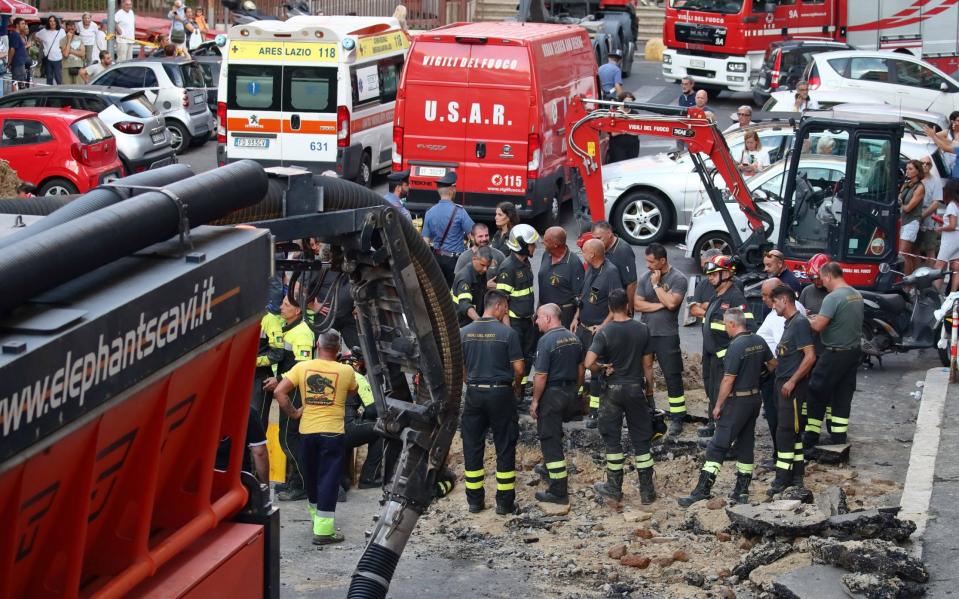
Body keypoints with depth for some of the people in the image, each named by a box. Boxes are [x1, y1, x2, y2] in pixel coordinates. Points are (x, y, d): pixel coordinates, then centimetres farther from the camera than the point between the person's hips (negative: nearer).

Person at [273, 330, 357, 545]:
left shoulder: (302, 367, -2)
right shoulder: (346, 371, -5)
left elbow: (279, 392, -8)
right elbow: (353, 389, 17)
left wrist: (292, 413, 3)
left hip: (307, 431, 3)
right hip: (333, 431, -3)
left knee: (312, 477, 20)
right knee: (329, 479, -2)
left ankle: (316, 514, 39)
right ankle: (323, 529, -8)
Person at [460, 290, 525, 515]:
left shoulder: (464, 332, 0)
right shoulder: (508, 333, -9)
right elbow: (518, 368, -8)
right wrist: (515, 385, 12)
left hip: (474, 393, 3)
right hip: (501, 393, -3)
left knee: (472, 447, 12)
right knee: (505, 447, 7)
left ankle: (474, 501, 16)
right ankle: (505, 502, 9)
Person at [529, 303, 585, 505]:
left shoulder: (546, 341, -18)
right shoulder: (574, 338, 6)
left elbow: (541, 376, -20)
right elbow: (581, 369, 14)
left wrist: (535, 401, -11)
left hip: (551, 395, -8)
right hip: (571, 393, 8)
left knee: (550, 441, -2)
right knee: (556, 435, 26)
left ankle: (559, 492, -1)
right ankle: (550, 467, 41)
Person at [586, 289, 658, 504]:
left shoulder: (605, 333, -13)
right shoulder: (642, 330, -5)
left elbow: (589, 363, -25)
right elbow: (648, 365, 1)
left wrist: (602, 369, -4)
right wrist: (650, 390, 12)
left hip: (613, 389, -2)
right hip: (636, 389, 2)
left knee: (612, 438, 11)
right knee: (641, 439, 9)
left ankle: (614, 487, 17)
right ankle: (647, 491, 11)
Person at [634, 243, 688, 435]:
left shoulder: (678, 279, -7)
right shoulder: (645, 277, 7)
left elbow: (671, 303, -21)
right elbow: (637, 304, 0)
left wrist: (656, 284, -12)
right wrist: (660, 305, -10)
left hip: (667, 335, -5)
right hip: (645, 333, 5)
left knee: (673, 377, -2)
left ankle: (677, 419, 3)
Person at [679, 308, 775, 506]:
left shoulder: (736, 346, -19)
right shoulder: (759, 341, 4)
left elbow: (728, 380, -20)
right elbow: (772, 364, 19)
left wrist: (718, 405, -12)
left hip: (737, 401, -8)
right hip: (755, 398, 8)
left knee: (717, 446, -6)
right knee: (745, 445, 13)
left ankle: (702, 491, -9)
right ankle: (742, 491, 16)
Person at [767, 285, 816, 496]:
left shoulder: (800, 323, -15)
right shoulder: (789, 323, 15)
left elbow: (810, 356, -20)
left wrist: (792, 381, -20)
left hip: (793, 387, -10)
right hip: (784, 384, 10)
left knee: (785, 432, -9)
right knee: (793, 431, 13)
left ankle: (782, 480, -7)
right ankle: (796, 476, 19)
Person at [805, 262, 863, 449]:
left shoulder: (833, 297, -19)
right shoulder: (857, 295, 8)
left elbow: (818, 326, -22)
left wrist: (808, 320, -1)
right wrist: (820, 317, 14)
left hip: (835, 354, -8)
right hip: (854, 350, 8)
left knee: (817, 394, 2)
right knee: (843, 395, 13)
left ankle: (810, 438, 4)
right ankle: (839, 438, 15)